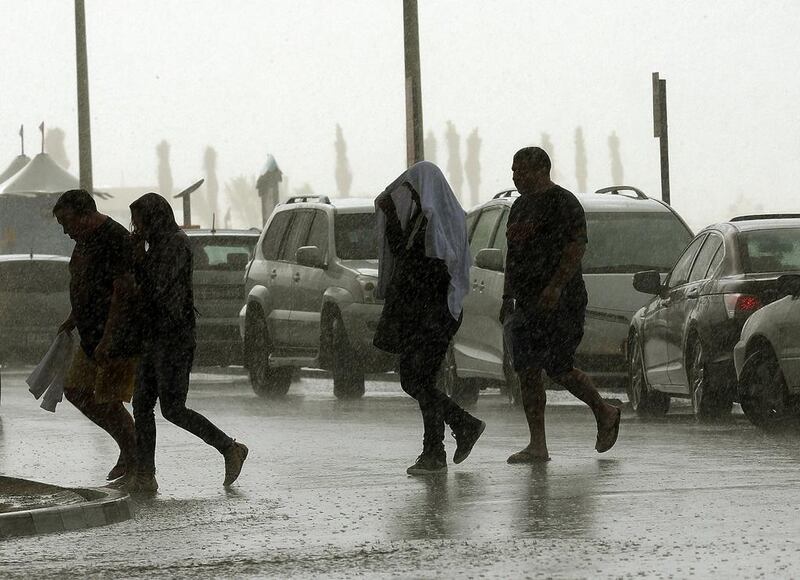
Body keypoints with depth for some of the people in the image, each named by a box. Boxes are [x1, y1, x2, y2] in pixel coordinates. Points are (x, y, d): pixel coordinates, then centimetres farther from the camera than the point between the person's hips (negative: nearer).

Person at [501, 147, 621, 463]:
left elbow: (577, 247, -16)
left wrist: (555, 287, -24)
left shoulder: (563, 203, -7)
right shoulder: (520, 206, 19)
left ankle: (604, 413, 15)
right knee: (527, 372, -1)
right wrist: (508, 298, 20)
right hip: (527, 302, 8)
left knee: (559, 369, -9)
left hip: (560, 302, -8)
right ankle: (537, 446, -1)